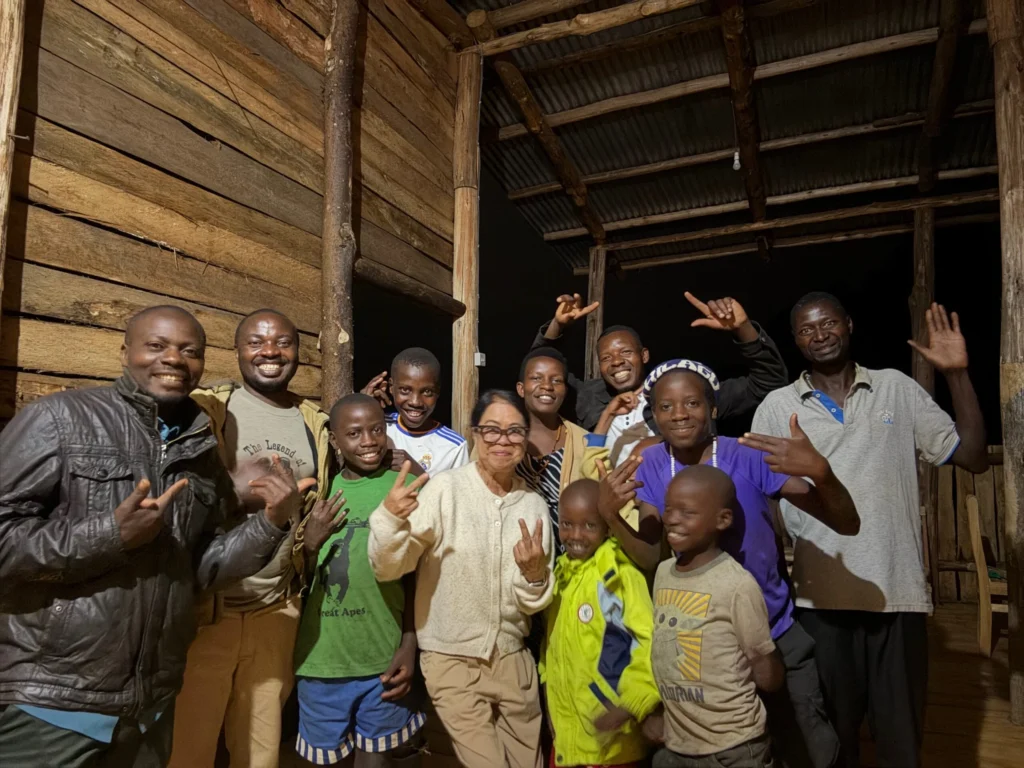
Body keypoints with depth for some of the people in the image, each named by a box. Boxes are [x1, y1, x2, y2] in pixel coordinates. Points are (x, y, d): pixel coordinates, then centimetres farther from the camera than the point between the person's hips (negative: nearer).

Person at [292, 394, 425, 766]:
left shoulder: (406, 487, -7)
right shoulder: (321, 491, 1)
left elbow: (416, 577, -2)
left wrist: (409, 647, -5)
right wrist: (310, 542, -11)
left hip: (385, 658, -2)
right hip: (319, 659, 3)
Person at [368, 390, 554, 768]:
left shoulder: (534, 504, -3)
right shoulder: (445, 489, -15)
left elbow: (534, 604, 2)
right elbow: (388, 569, -18)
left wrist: (535, 574, -20)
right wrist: (389, 517, -36)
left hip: (513, 659, 4)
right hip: (452, 659, -4)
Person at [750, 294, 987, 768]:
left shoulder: (897, 388, 5)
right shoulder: (777, 407, 1)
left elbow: (973, 458, 2)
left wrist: (957, 375, -6)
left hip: (898, 593, 1)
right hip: (820, 599, -1)